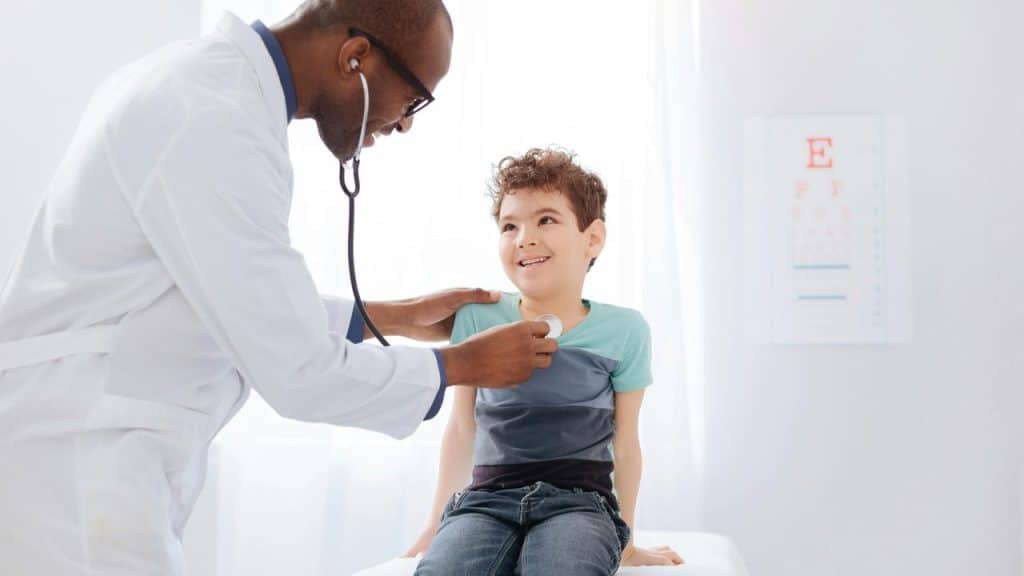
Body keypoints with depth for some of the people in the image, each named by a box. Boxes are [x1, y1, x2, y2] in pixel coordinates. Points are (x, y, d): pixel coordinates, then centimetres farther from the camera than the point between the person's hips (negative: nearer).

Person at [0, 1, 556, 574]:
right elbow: (301, 374, -20)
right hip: (72, 478, -10)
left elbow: (250, 303, 18)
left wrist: (401, 316, 19)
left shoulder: (205, 79, 8)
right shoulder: (217, 125, -23)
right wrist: (468, 364, -6)